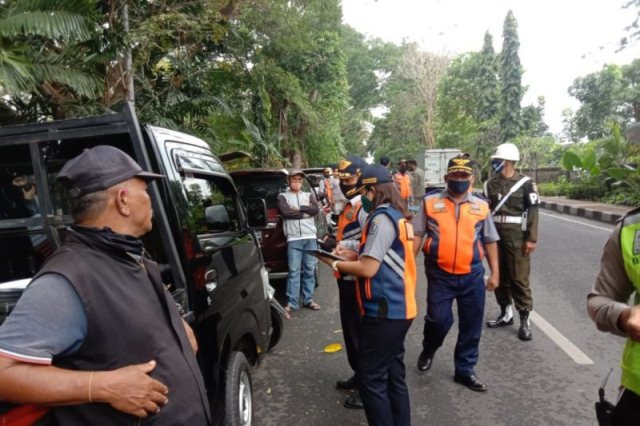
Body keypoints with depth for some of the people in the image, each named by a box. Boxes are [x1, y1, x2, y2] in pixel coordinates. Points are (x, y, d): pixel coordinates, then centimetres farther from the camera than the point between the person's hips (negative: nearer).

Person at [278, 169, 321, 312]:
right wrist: (305, 212, -4)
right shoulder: (283, 196, 10)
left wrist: (298, 208, -5)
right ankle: (292, 302, 0)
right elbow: (285, 212, -9)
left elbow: (315, 209, -2)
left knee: (309, 269, 6)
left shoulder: (309, 195, 17)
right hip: (293, 239, -2)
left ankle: (308, 299, 15)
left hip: (310, 237, 3)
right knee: (294, 270, -4)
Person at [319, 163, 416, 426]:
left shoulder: (382, 218, -18)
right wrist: (353, 255, 9)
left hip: (384, 311, -10)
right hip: (398, 308, 10)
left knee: (370, 378, 1)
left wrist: (334, 264, -6)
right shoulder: (396, 215, 12)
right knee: (393, 375, 18)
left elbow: (368, 269, -21)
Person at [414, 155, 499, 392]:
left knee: (471, 325, 10)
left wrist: (494, 272, 8)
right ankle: (428, 350, 31)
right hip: (440, 274, -2)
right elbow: (417, 234, 1)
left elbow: (489, 241, 10)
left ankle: (465, 370, 29)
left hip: (472, 275, 3)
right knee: (439, 319, -2)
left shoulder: (481, 206, 5)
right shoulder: (431, 202, 0)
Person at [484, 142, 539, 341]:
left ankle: (525, 319, 7)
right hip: (495, 234, 5)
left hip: (516, 235, -5)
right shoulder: (491, 184, 8)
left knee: (519, 277, -3)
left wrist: (531, 238, -11)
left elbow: (533, 212, -6)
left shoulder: (525, 183, -5)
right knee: (499, 276, 11)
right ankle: (506, 313, 25)